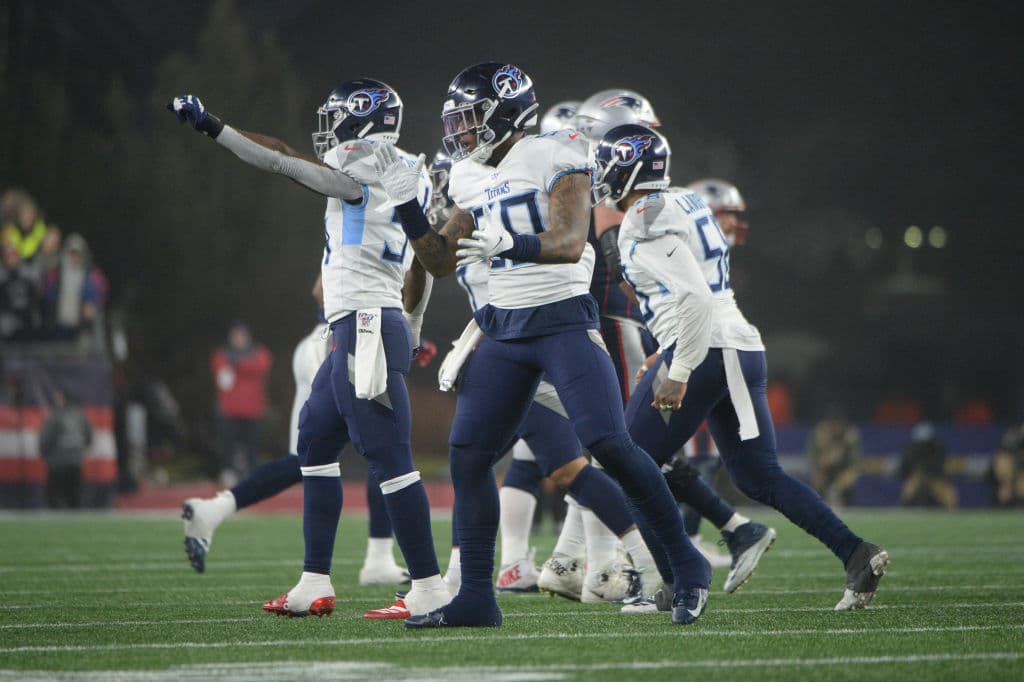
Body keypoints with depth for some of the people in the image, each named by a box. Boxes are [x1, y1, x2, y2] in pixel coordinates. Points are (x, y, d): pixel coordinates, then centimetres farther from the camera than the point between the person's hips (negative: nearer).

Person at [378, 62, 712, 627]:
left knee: (610, 446, -17)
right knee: (467, 455, -1)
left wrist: (509, 244, -38)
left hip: (564, 321, -7)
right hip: (504, 331, 7)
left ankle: (685, 566, -3)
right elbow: (441, 262, 16)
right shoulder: (473, 180, 13)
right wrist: (405, 203, 5)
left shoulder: (554, 159, -9)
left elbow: (570, 243, -21)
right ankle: (475, 597, 5)